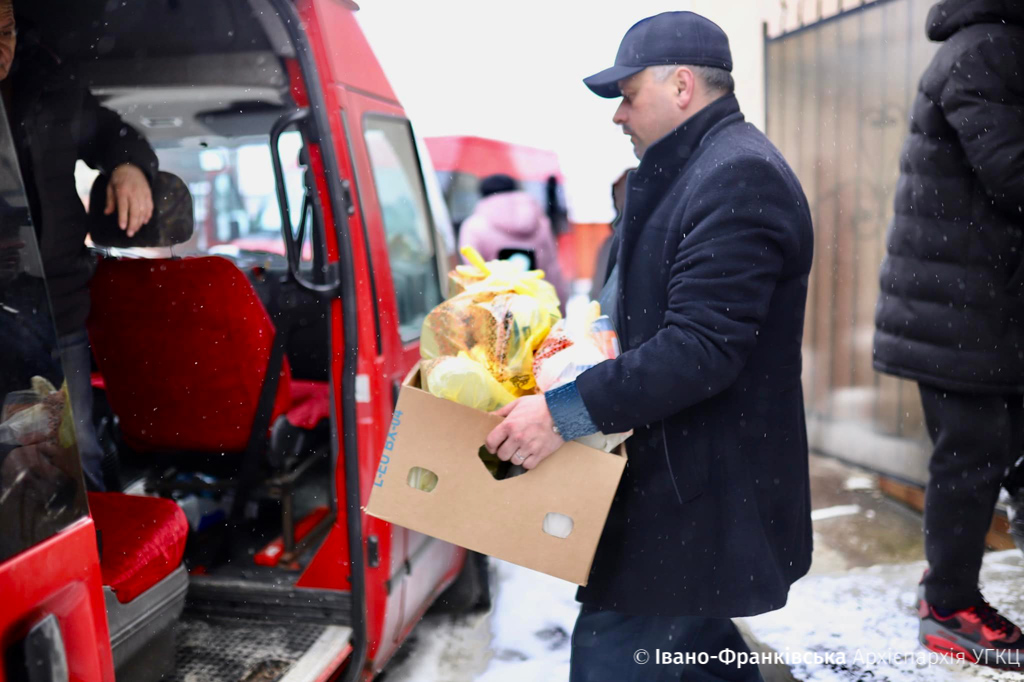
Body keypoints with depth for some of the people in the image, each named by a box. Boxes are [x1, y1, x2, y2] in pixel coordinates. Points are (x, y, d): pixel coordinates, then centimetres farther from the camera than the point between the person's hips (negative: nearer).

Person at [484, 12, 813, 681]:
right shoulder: (698, 169, 16)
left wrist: (570, 409, -25)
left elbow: (703, 348, -26)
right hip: (689, 477, 11)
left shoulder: (739, 176, -18)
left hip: (700, 493, -11)